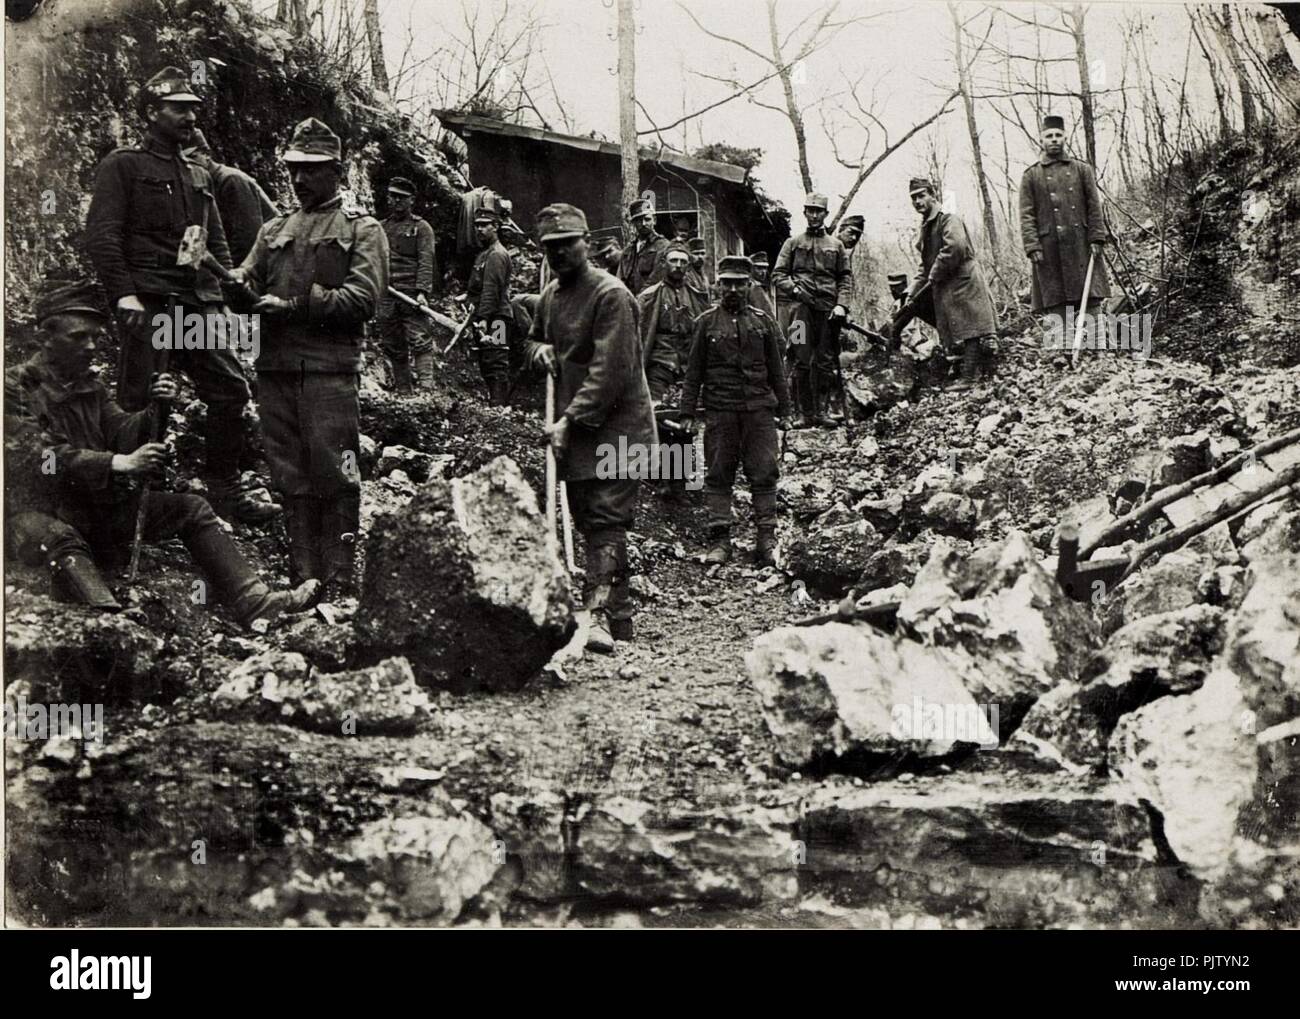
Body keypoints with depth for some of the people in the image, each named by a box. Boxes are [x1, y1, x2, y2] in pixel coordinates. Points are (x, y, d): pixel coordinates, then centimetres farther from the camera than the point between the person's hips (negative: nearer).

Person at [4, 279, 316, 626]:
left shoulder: (90, 388, 16)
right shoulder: (17, 386, -7)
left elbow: (122, 434, 4)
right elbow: (41, 457, -19)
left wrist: (155, 411, -18)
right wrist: (118, 463, -28)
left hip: (98, 507, 7)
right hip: (38, 512, -7)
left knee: (190, 508, -3)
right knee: (57, 539, -41)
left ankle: (254, 602, -13)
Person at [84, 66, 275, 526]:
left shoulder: (199, 176, 24)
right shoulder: (122, 165, 2)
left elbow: (217, 242, 26)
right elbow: (101, 235, -7)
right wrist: (124, 294, -18)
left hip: (198, 301, 7)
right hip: (147, 300, -6)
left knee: (232, 388, -1)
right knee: (134, 400, -7)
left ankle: (225, 490, 8)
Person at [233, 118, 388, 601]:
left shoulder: (362, 229, 6)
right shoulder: (275, 230, 21)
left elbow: (363, 299, -7)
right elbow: (247, 283, 12)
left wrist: (294, 306, -12)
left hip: (331, 368, -5)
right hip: (276, 367, 5)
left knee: (334, 476, -6)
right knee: (290, 478, 6)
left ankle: (338, 583, -1)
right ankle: (303, 578, 12)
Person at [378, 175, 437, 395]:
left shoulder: (421, 228, 4)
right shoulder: (382, 227, 18)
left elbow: (426, 263, -6)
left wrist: (422, 291, -18)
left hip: (412, 293, -5)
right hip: (386, 295, 5)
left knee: (420, 341, -13)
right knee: (393, 347, 7)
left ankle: (426, 386, -19)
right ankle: (402, 391, 13)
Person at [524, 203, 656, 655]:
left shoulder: (611, 295, -14)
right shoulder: (551, 295, 12)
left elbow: (610, 372, -21)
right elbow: (534, 338, 30)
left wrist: (570, 421, -24)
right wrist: (540, 350, 5)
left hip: (616, 426, -8)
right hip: (573, 430, 8)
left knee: (606, 519, -16)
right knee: (587, 521, 10)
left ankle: (599, 614, -22)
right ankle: (619, 615, 19)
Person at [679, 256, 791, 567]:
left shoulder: (763, 321, 9)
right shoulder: (707, 322, 6)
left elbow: (776, 369, 13)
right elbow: (694, 371, 7)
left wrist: (784, 410, 10)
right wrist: (687, 412, 2)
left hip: (759, 408, 1)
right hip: (719, 410, -1)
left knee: (764, 474, -1)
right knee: (718, 475, 1)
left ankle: (766, 539, 2)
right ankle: (719, 540, 5)